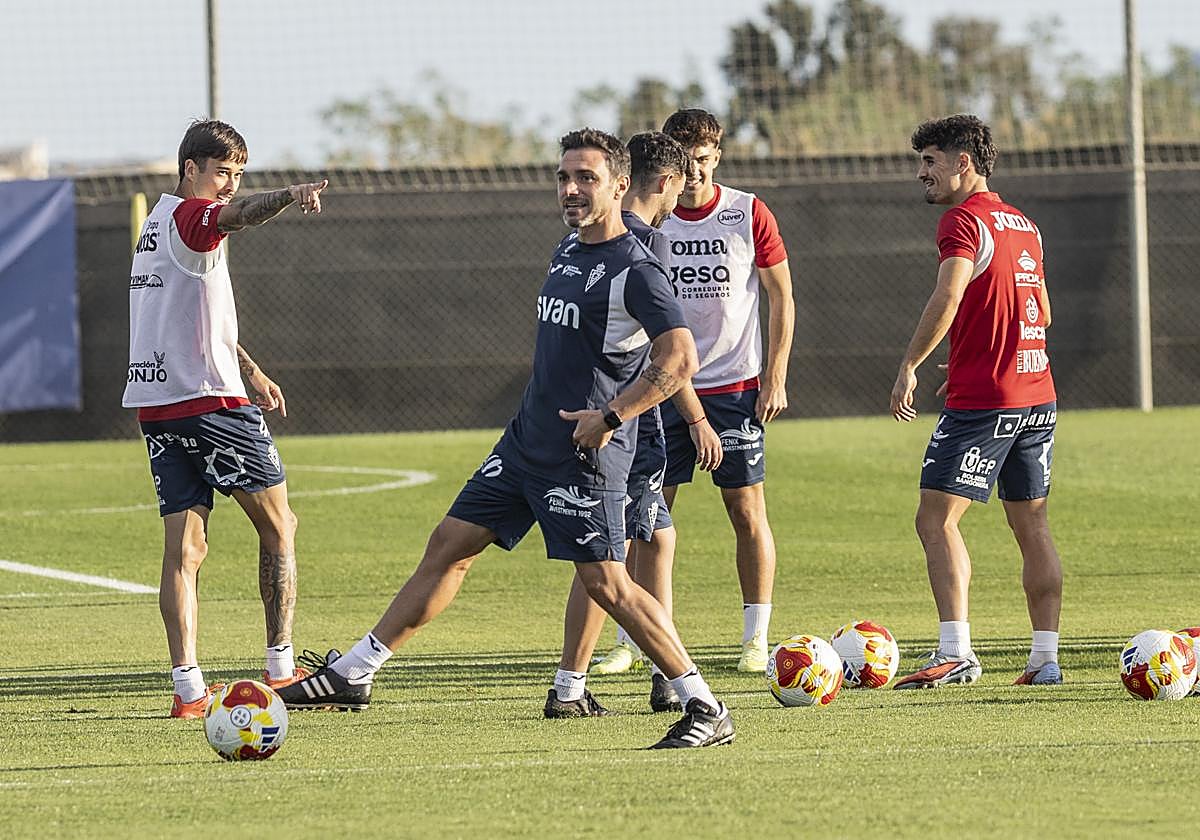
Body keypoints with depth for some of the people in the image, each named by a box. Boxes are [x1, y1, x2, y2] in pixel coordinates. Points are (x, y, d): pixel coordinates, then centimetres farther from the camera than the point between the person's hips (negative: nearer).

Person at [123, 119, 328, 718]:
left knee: (184, 548, 1)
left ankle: (187, 687, -8)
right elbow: (234, 216, -33)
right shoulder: (190, 216, -8)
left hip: (155, 408, 8)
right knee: (278, 527, 6)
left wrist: (249, 370, 37)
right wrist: (290, 195, -52)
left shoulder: (161, 221, 22)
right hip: (210, 400, -8)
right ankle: (281, 667, 7)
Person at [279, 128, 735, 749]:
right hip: (526, 440, 9)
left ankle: (705, 710, -6)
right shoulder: (567, 253, 13)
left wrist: (609, 417, -22)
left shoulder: (635, 272, -14)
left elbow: (680, 359, -23)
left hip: (583, 454, -9)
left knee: (605, 582, -12)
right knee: (449, 546, 10)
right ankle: (350, 675, 15)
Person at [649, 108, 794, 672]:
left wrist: (775, 380, -3)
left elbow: (781, 299, 3)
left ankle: (756, 640, 6)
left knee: (747, 511, -1)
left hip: (736, 387, -1)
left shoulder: (749, 214, -2)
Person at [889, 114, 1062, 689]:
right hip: (1037, 394, 9)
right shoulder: (1023, 225, 16)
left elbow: (948, 298, -24)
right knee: (1031, 524, 12)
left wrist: (908, 368, -18)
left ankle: (955, 652, -18)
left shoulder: (963, 220, -10)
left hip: (981, 403, -9)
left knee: (936, 519, -8)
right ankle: (1045, 658, 12)